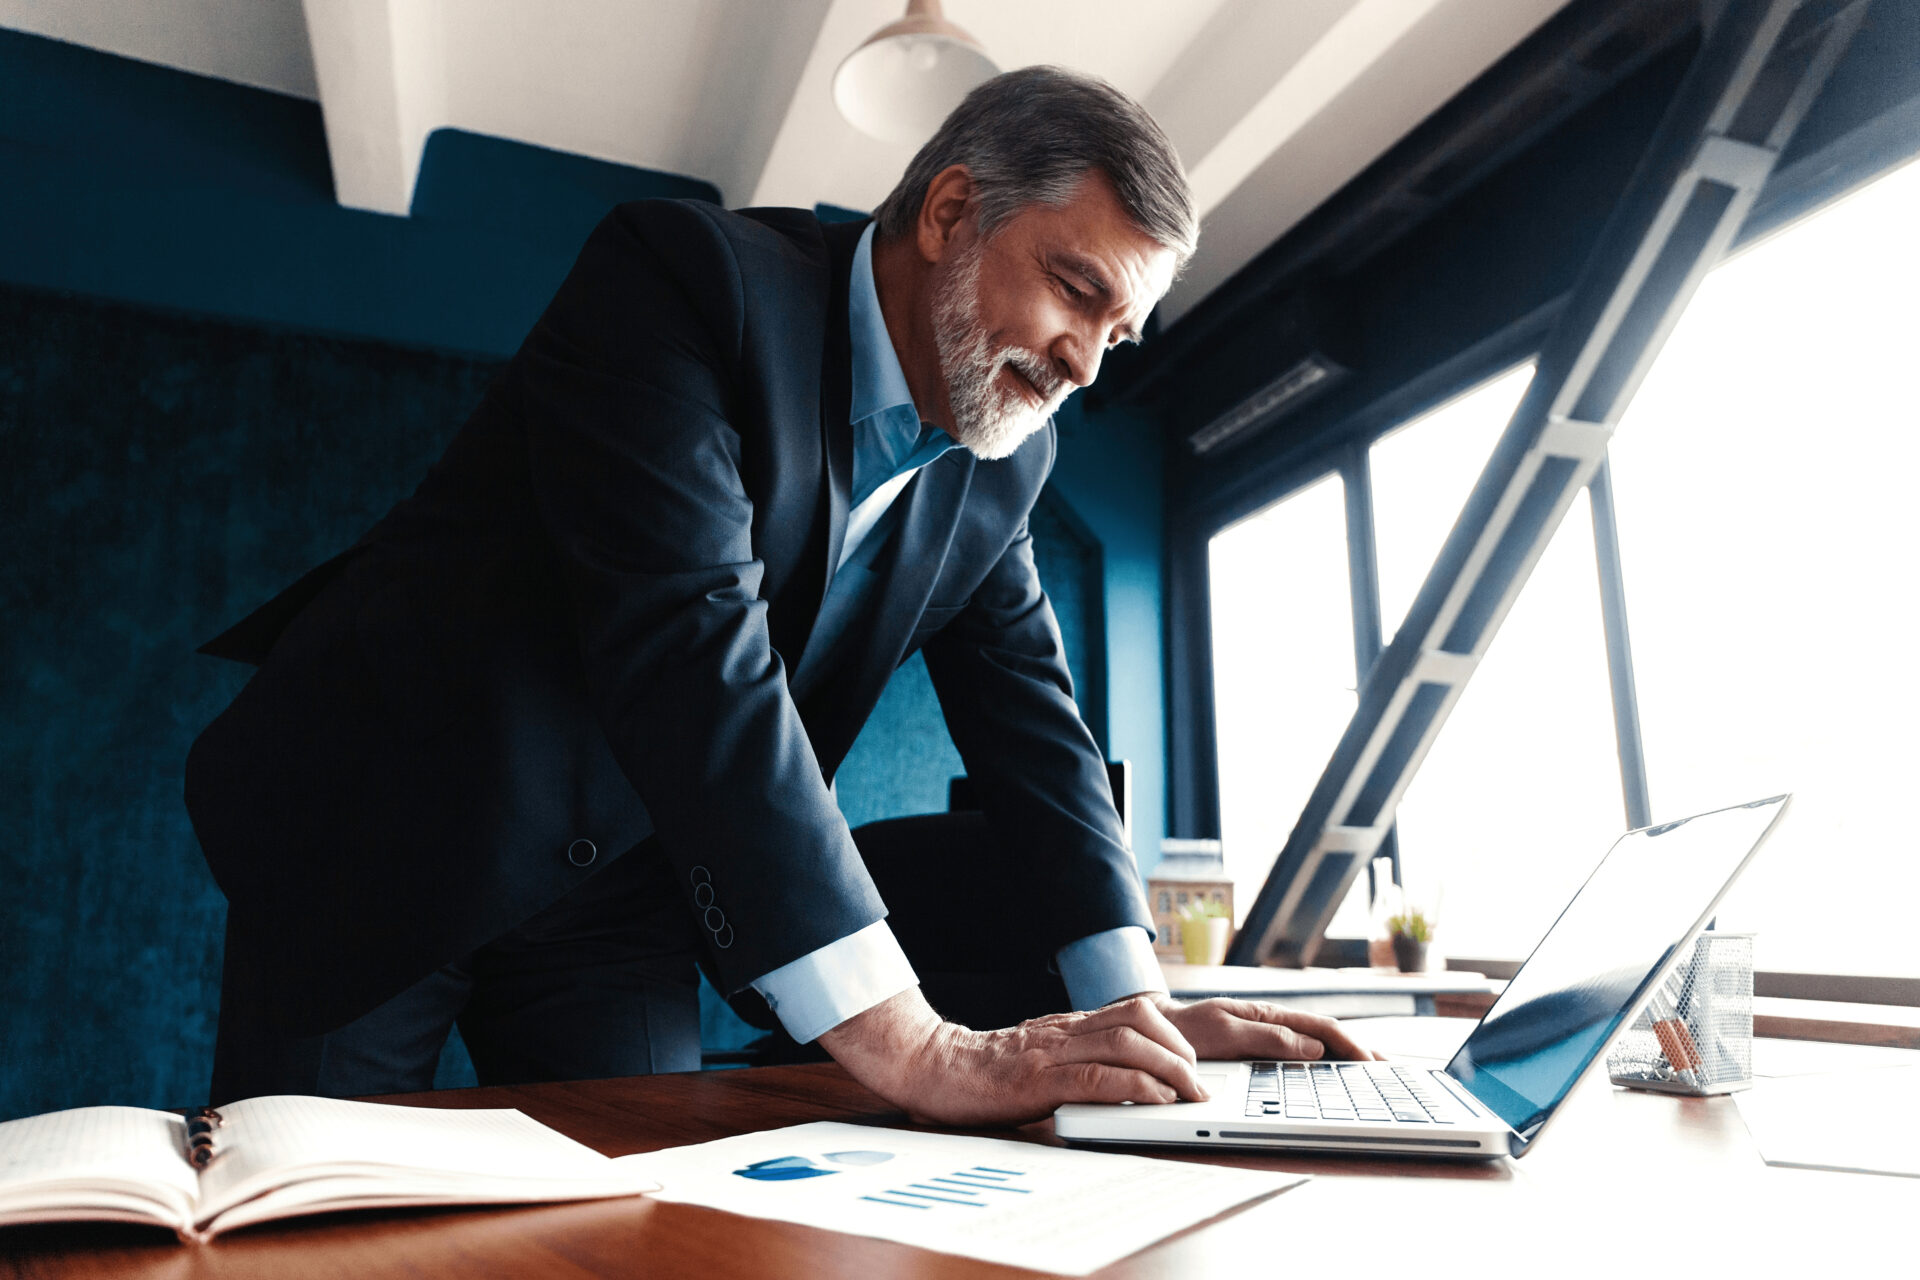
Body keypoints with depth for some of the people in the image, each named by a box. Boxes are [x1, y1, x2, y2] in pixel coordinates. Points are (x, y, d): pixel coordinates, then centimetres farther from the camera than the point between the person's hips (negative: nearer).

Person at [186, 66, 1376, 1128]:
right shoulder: (686, 275, -22)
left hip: (620, 894, 5)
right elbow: (689, 640, -34)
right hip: (382, 825, -4)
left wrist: (1139, 1005, -14)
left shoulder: (1006, 459, 0)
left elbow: (1031, 722, -1)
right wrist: (911, 1046, -38)